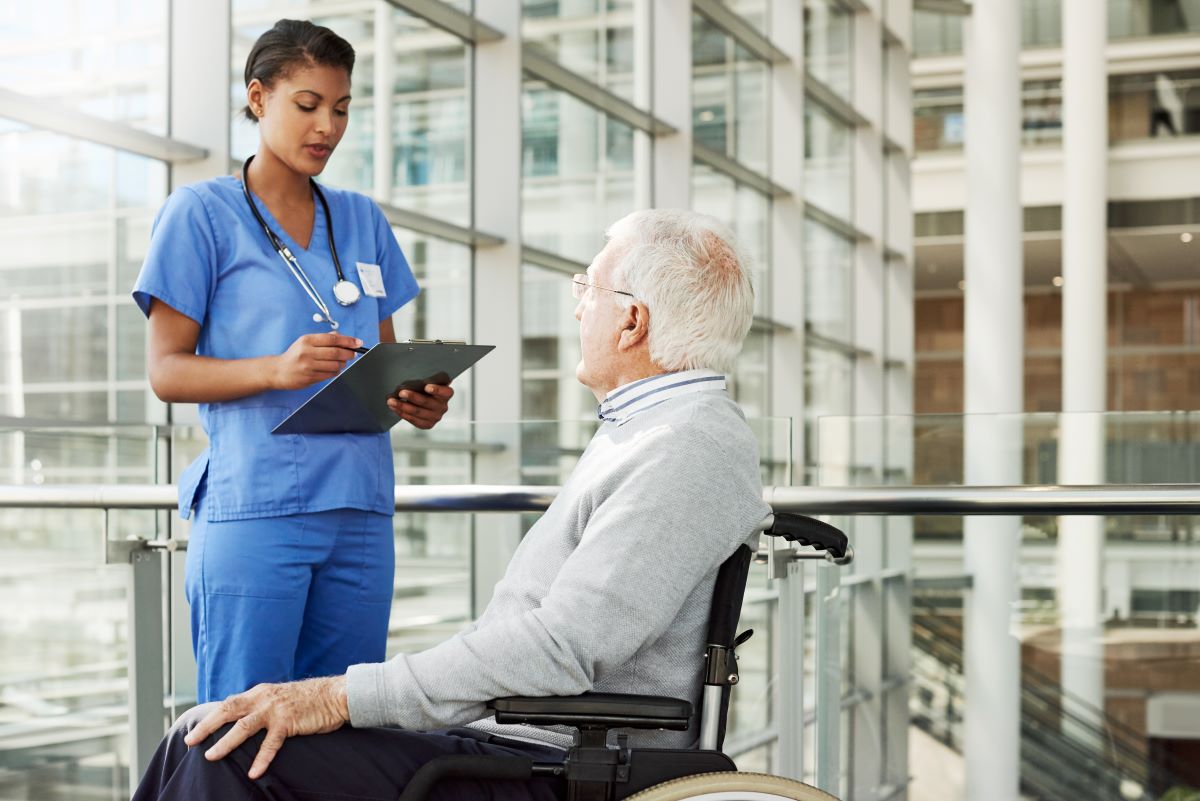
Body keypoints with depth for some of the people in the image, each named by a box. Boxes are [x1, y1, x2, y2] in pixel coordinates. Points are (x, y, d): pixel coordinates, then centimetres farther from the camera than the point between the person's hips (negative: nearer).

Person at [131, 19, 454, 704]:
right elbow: (167, 371, -2)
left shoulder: (362, 220, 18)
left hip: (360, 509, 5)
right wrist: (278, 369, -20)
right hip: (252, 508, -5)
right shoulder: (201, 214, 2)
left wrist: (418, 399, -2)